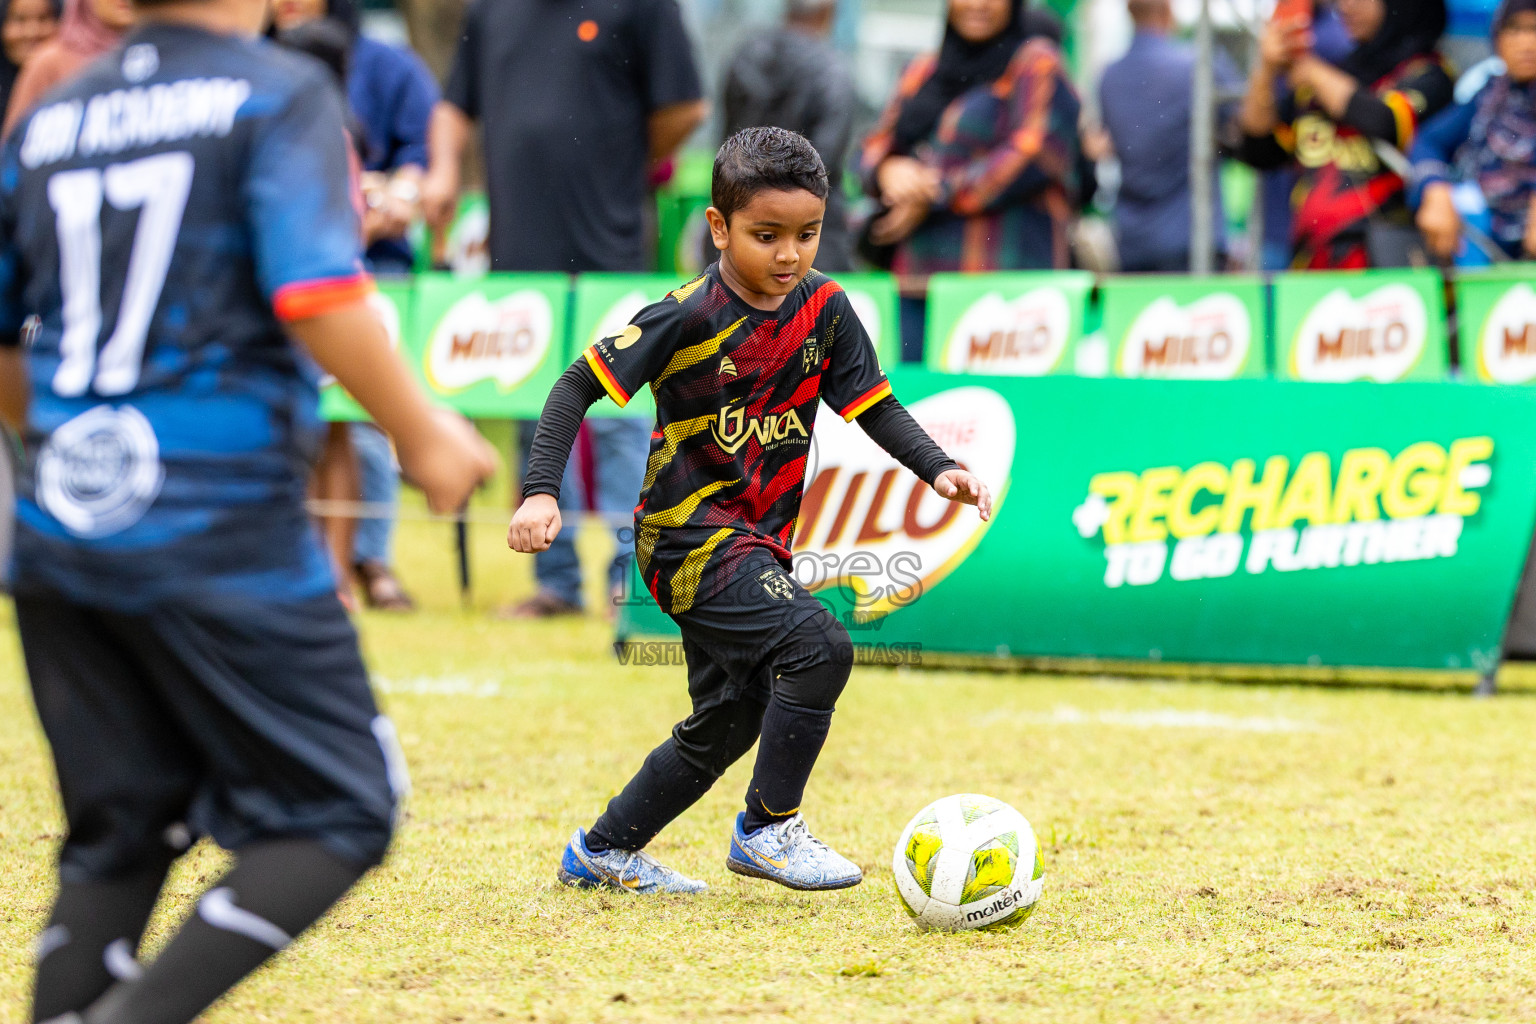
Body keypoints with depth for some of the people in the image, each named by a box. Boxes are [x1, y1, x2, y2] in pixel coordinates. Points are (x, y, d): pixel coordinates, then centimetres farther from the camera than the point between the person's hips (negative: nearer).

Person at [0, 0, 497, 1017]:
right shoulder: (279, 93, -5)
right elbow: (317, 293, -19)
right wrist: (423, 435, -7)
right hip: (222, 533, -6)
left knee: (120, 828, 16)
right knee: (341, 810, 3)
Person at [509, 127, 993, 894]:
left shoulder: (824, 308, -1)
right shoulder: (689, 318, -17)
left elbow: (873, 405, 5)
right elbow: (580, 386, -13)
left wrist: (937, 469, -11)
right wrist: (541, 492, -23)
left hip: (758, 541, 8)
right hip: (690, 533, -8)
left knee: (729, 720, 16)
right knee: (819, 647, -25)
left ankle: (603, 852, 31)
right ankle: (768, 828, -10)